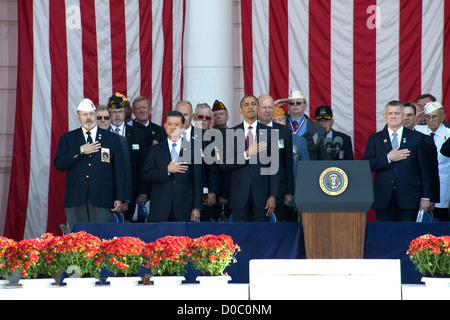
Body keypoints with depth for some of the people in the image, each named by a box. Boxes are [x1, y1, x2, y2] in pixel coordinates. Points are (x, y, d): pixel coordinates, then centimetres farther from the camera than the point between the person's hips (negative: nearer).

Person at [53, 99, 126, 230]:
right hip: (76, 199, 1)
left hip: (102, 200, -1)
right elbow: (58, 165, 1)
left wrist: (119, 198, 2)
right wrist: (80, 151, -9)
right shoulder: (68, 138, 13)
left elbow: (119, 170, 9)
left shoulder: (111, 139, 11)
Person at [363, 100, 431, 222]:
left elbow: (424, 169, 7)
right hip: (383, 200, 1)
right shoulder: (375, 138, 10)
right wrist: (388, 158, -12)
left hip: (408, 199, -1)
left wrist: (425, 197, 2)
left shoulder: (416, 138, 8)